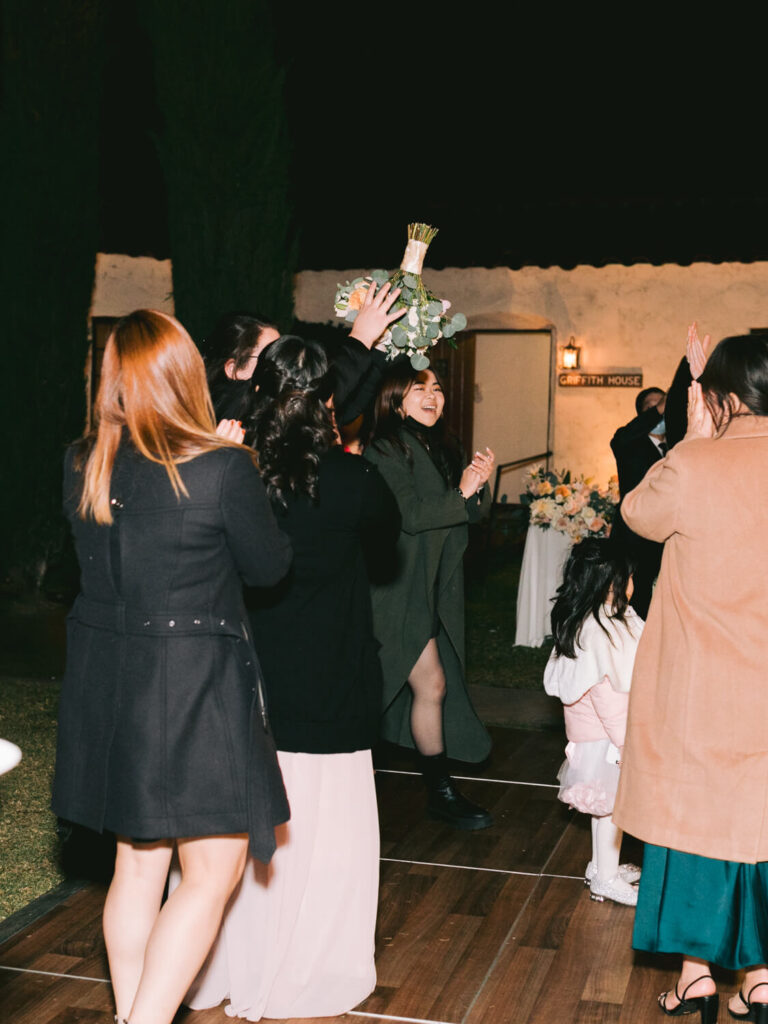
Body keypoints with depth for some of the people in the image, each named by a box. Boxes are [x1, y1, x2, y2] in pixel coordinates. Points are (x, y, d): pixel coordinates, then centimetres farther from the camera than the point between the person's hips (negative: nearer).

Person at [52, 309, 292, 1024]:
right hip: (196, 687, -6)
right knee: (213, 870, 6)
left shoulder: (81, 466, -1)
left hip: (107, 685, 6)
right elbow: (268, 567, -3)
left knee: (137, 863, 19)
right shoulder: (222, 467, -17)